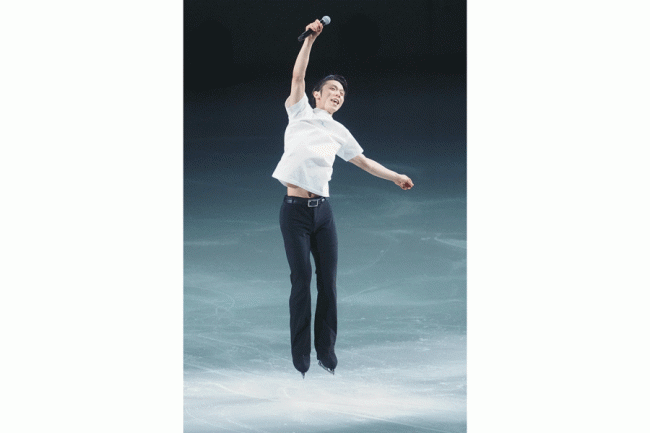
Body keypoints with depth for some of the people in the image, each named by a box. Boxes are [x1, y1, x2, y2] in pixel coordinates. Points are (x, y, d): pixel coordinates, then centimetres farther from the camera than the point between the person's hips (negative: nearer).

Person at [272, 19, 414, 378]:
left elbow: (363, 161, 23)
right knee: (301, 281, -7)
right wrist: (310, 39, -13)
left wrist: (395, 176, 17)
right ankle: (300, 358, -3)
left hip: (322, 210, 4)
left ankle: (326, 351, 10)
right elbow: (297, 76, -6)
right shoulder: (300, 113, 6)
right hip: (295, 209, -4)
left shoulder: (339, 132, 16)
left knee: (328, 280, 0)